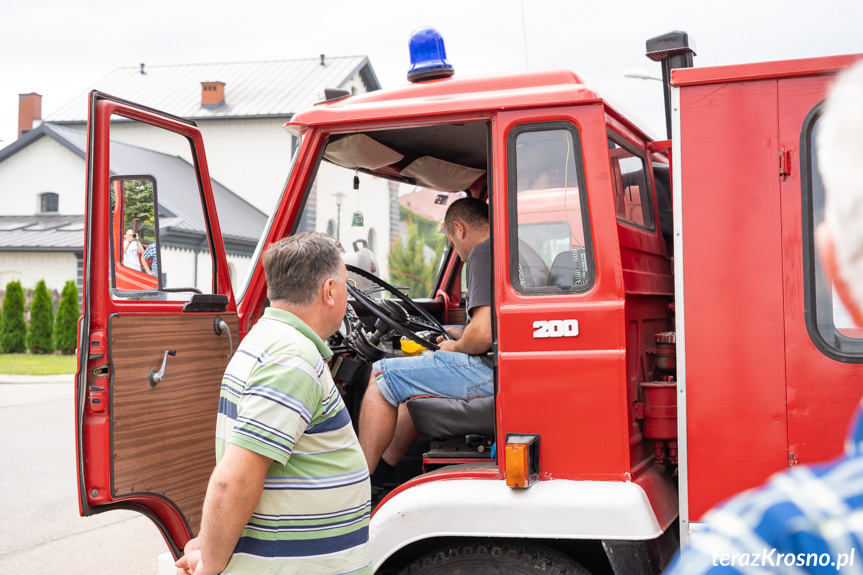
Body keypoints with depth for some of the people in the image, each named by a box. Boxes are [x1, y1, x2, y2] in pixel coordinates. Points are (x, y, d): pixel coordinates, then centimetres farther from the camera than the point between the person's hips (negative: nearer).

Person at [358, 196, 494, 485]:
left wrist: (456, 348, -2)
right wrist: (462, 335, 26)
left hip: (493, 370, -10)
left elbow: (484, 335, -22)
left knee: (383, 376, -2)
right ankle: (377, 476, 31)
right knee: (414, 383, 28)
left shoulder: (483, 253, -11)